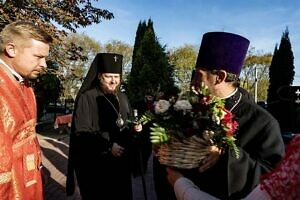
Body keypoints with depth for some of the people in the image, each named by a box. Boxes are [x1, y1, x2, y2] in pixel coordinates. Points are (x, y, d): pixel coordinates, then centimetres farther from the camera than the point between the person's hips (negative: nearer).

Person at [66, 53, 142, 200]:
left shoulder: (122, 97, 8)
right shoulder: (87, 98, -12)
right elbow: (81, 133, -16)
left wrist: (135, 128, -4)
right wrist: (108, 146, -22)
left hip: (121, 161, 6)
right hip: (96, 163, -5)